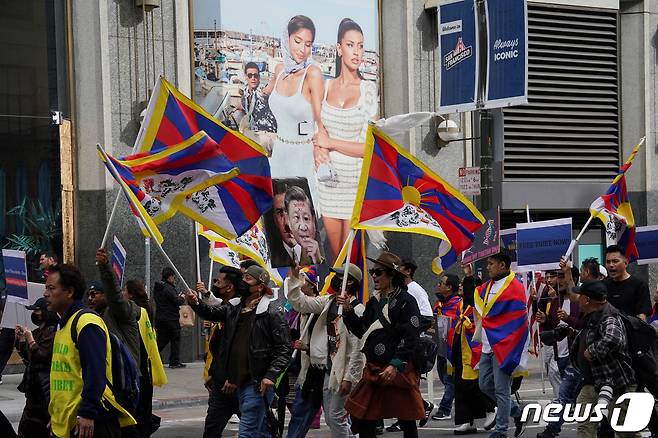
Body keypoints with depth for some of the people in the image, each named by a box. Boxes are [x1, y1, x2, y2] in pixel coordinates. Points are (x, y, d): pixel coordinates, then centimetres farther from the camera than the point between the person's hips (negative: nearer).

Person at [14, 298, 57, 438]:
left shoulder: (52, 331, -14)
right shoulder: (38, 332, 12)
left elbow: (42, 356, -19)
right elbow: (27, 358, 18)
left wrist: (30, 339, -11)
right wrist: (21, 339, 7)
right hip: (35, 386, 9)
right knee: (26, 426, 12)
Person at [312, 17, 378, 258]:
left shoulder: (369, 90, -5)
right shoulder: (326, 86, 7)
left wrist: (330, 143, -10)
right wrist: (318, 148, -5)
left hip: (356, 181, -4)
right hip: (328, 180, 4)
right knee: (336, 254, 11)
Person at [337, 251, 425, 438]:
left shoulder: (406, 301, -10)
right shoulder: (374, 301, 12)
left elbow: (410, 338, -16)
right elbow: (362, 331, 17)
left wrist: (395, 365, -23)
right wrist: (348, 311, 5)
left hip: (399, 371, -7)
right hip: (373, 370, 7)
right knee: (363, 422, 6)